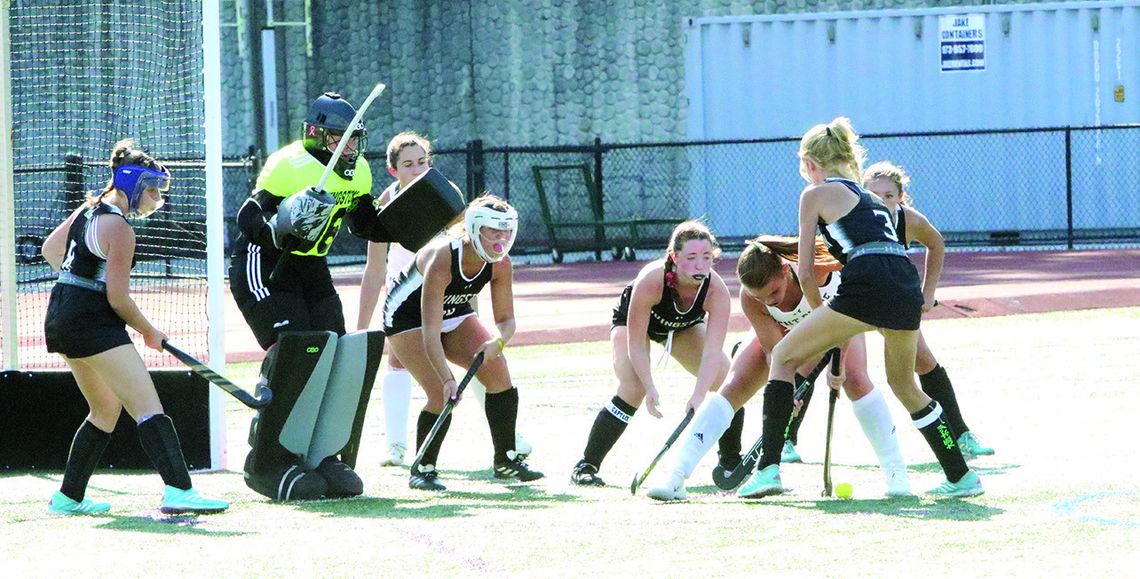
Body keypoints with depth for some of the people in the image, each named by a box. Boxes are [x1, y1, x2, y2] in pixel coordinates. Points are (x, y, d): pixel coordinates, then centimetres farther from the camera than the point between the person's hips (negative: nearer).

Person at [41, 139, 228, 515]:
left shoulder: (88, 210, 13)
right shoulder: (120, 229, -15)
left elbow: (50, 249, 28)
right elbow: (118, 299, -15)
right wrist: (149, 332, -1)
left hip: (60, 320, 10)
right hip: (94, 323, -10)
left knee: (106, 407, 22)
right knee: (147, 406, -17)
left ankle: (68, 498, 25)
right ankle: (178, 490, -31)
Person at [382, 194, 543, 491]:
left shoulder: (500, 265, -20)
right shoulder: (441, 260, -38)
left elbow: (506, 319, -12)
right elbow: (430, 333, -42)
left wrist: (498, 342, -36)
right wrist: (447, 380, -51)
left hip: (454, 315, 6)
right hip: (407, 318, -6)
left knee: (497, 370, -12)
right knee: (443, 395, -21)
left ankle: (506, 460, 2)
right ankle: (422, 470, -2)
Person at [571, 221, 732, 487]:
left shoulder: (717, 290, -35)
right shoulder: (650, 281, -42)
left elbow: (712, 351, -42)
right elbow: (635, 343, -35)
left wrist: (699, 395, -55)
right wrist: (650, 389, -46)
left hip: (685, 326, 3)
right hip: (633, 320, -3)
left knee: (722, 374, -13)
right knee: (633, 388, -24)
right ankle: (586, 465, -15)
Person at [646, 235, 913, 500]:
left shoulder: (815, 268, -40)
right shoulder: (750, 300, -34)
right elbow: (774, 349, -29)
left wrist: (838, 362, -29)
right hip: (782, 329, 1)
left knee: (856, 380, -26)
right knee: (734, 388, -14)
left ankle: (897, 475, -17)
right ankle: (675, 479, -15)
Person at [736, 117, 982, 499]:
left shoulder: (816, 194, 13)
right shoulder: (868, 196, 32)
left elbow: (805, 271, 12)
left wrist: (820, 313, 27)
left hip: (868, 286, -6)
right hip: (908, 288, 6)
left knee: (785, 357, 8)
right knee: (905, 386, 26)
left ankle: (769, 468, -1)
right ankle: (961, 478, 26)